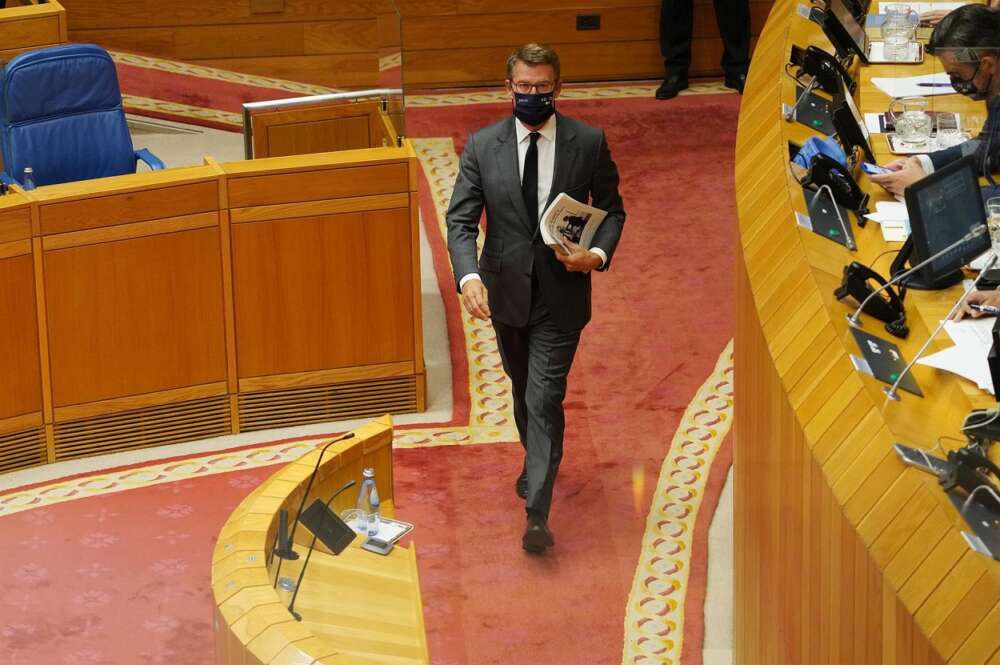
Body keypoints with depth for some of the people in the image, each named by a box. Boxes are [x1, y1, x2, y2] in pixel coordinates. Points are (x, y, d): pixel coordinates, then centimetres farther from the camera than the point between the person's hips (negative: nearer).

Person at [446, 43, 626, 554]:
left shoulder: (589, 143, -6)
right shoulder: (482, 146, -5)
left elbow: (612, 210, 3)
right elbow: (461, 219, -8)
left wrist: (598, 254, -17)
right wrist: (468, 276, -25)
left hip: (561, 295, -3)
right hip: (506, 291, 3)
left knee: (545, 399, -10)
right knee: (523, 389, 22)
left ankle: (537, 515, -11)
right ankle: (536, 461, 48)